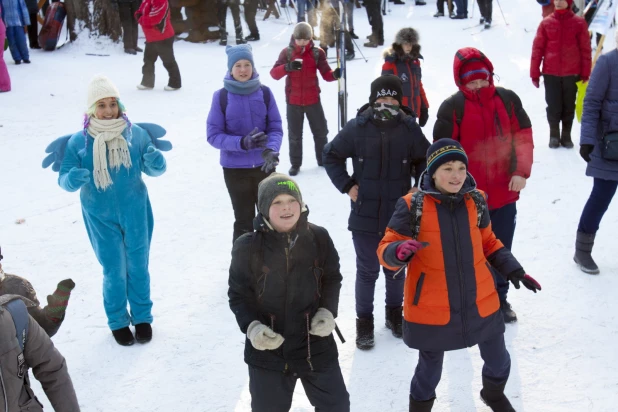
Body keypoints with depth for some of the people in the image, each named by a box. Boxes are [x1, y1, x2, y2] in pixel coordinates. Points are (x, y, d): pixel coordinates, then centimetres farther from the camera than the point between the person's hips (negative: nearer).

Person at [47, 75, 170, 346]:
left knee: (138, 266, 12)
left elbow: (153, 168, 2)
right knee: (114, 270, 6)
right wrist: (72, 180, -29)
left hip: (135, 211, 1)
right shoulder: (78, 141, -11)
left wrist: (156, 164, -21)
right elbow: (64, 179, -6)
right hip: (100, 216, -1)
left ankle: (142, 316, 32)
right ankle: (118, 321, 28)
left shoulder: (137, 134, -7)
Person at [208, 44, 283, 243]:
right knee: (244, 221, 7)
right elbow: (213, 135, -9)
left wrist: (271, 150, -22)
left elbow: (276, 128, -1)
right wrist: (242, 143, -25)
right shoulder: (221, 96, -9)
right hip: (235, 168, -2)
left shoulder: (264, 93, -4)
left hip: (263, 165, 2)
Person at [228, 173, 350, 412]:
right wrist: (251, 326, -21)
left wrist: (328, 311, -10)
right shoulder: (248, 247, -14)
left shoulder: (318, 238, -9)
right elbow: (238, 294, -5)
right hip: (267, 349, -1)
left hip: (316, 344, 1)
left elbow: (332, 279, 6)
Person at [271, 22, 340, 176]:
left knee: (321, 131, 13)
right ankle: (295, 164, 22)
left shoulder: (317, 53, -5)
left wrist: (335, 74, -31)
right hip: (293, 101, -1)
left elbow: (326, 74, -8)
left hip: (313, 100, 1)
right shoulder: (287, 52, -6)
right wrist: (287, 67, -31)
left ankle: (323, 159, 32)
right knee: (294, 134, 9)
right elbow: (274, 73, -12)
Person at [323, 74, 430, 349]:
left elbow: (425, 161, 8)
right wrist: (346, 185, -4)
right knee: (367, 271, 7)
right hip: (365, 215, -1)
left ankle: (394, 312, 37)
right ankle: (364, 321, 23)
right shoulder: (357, 128, -9)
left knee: (396, 268, 17)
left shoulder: (409, 129, -6)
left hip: (399, 215, 1)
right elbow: (331, 155, 3)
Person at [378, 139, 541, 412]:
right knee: (430, 368, 12)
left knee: (498, 360, 22)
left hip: (479, 304, 4)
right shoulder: (413, 206, -14)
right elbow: (386, 248, -12)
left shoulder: (476, 201, -1)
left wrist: (513, 270, 4)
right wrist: (399, 252, -34)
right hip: (431, 310, -4)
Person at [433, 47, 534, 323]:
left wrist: (521, 172, -6)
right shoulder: (452, 107, -10)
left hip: (504, 193, 3)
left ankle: (500, 299, 34)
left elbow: (523, 137, 5)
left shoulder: (508, 99, 0)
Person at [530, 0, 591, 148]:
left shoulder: (579, 22, -1)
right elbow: (537, 48, 1)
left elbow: (585, 49, 1)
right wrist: (534, 73, -1)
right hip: (550, 73, 0)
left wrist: (585, 73, 0)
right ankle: (554, 135, 18)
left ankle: (566, 135, 21)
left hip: (572, 73, 0)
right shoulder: (546, 23, 0)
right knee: (553, 106, 3)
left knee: (569, 106, 9)